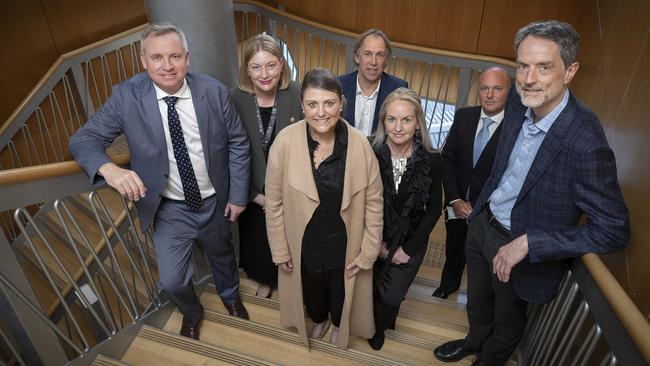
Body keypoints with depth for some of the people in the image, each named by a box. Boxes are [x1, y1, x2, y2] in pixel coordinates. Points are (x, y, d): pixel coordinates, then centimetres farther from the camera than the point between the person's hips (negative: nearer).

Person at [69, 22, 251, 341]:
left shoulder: (214, 91, -15)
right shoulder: (126, 96, -15)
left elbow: (237, 144, -7)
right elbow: (83, 139, -13)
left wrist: (238, 195, -7)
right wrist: (110, 169, -35)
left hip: (215, 202, 1)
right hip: (170, 209, 0)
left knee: (222, 255, 24)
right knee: (172, 281, 4)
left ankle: (230, 297, 60)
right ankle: (191, 314, 43)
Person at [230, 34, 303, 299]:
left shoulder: (297, 95, -18)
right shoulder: (235, 99, -16)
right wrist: (254, 194, -9)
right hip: (254, 194, 1)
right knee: (258, 240, 23)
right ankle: (265, 279, 55)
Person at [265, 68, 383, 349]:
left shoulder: (359, 144, -20)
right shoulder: (285, 142, -21)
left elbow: (373, 202, -10)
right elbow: (274, 203, -11)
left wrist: (368, 252, -6)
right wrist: (280, 250, -4)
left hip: (344, 242, 0)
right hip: (304, 242, 1)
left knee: (341, 291, 27)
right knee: (311, 290, 29)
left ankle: (339, 323, 63)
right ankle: (318, 319, 65)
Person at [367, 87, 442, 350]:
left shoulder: (431, 160, -15)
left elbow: (434, 209, -6)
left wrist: (408, 248, -7)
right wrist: (376, 243, -8)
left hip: (411, 242, 0)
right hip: (374, 239, 0)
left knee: (392, 297, 5)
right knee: (371, 291, 13)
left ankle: (377, 327, 42)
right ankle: (379, 325, 50)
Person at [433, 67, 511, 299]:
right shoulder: (464, 116, -7)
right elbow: (447, 158, -3)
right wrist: (455, 200, -9)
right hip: (457, 204, 4)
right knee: (453, 250, 26)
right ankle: (449, 284, 56)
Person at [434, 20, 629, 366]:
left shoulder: (585, 143, -31)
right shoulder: (518, 102, -11)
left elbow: (613, 230, -25)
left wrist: (527, 244, -28)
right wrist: (478, 205, 9)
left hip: (522, 245, -6)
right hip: (483, 222, 6)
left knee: (508, 316, 24)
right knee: (477, 299, 30)